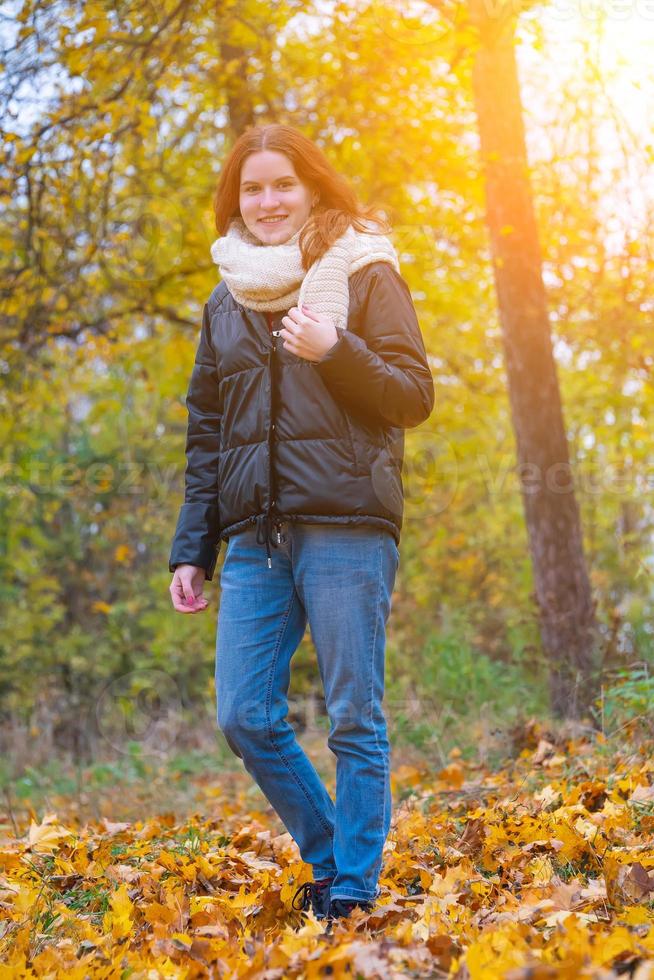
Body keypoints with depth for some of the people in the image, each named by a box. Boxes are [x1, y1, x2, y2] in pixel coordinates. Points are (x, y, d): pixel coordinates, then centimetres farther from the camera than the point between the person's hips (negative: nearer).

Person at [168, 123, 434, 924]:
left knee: (355, 720, -1)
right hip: (256, 538, 5)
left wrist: (335, 352, -17)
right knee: (243, 718, 2)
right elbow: (204, 434, 18)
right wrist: (190, 549, 12)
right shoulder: (225, 302, 17)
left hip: (346, 528, -5)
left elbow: (414, 398, -1)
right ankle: (329, 858, 21)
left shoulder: (365, 274, 4)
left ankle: (352, 893, 10)